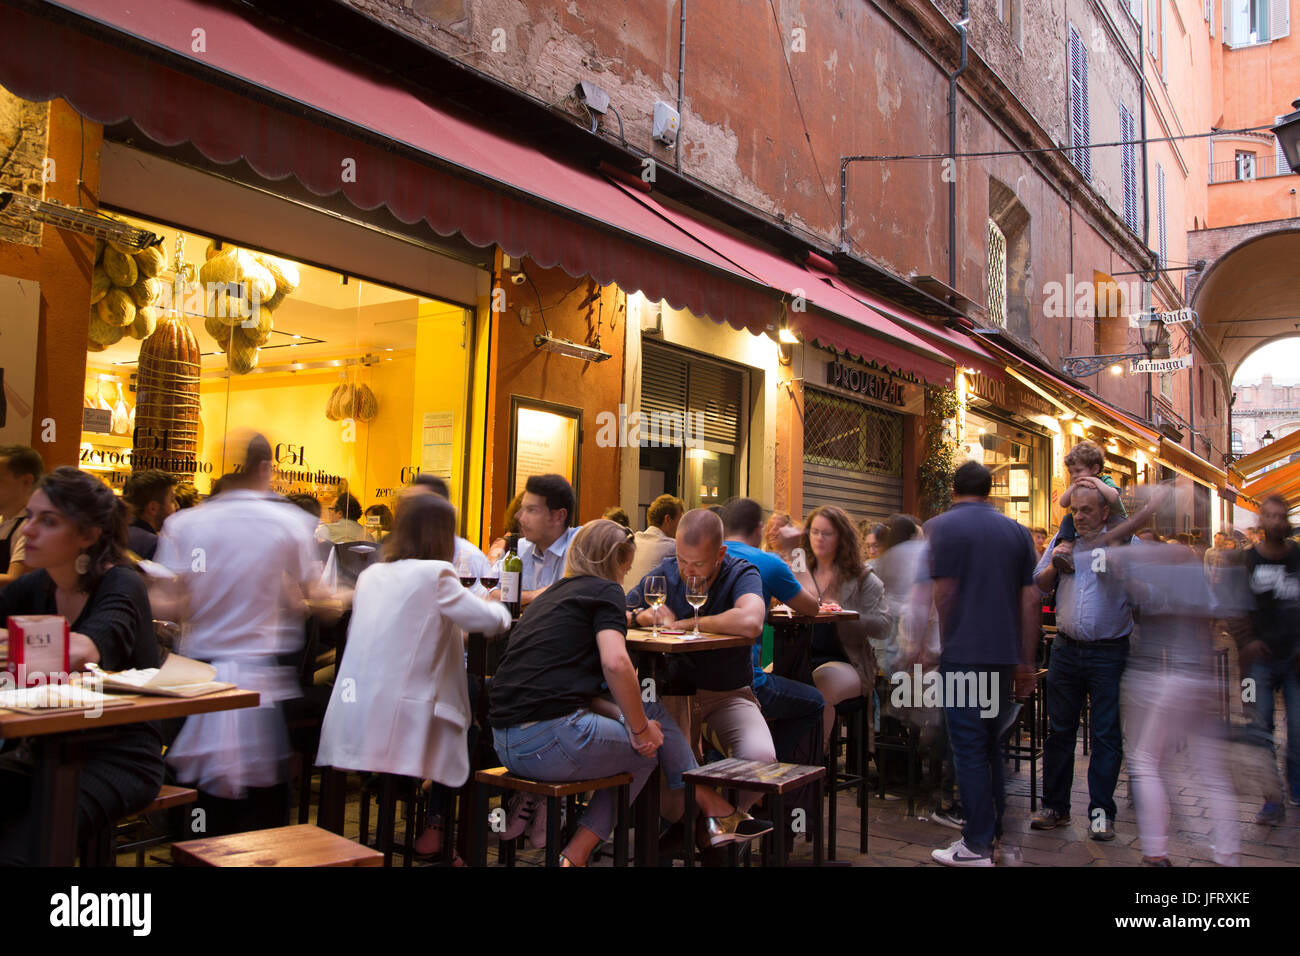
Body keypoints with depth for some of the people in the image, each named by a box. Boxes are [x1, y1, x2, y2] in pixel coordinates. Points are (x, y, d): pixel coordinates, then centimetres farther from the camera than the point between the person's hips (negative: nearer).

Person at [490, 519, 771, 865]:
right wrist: (641, 730, -5)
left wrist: (622, 719, 19)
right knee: (657, 717, 12)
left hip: (505, 743, 8)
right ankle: (716, 813, 21)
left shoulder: (551, 594, 24)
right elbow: (615, 663, -18)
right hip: (550, 738, -8)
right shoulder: (605, 590, 0)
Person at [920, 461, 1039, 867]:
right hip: (1004, 656, 5)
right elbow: (1030, 599, 9)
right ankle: (996, 837, 22)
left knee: (970, 750, 0)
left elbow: (939, 596, -11)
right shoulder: (1017, 532, 11)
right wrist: (1026, 663, 13)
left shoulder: (939, 528, -4)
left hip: (962, 655, -5)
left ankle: (977, 846, 5)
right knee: (992, 747, 16)